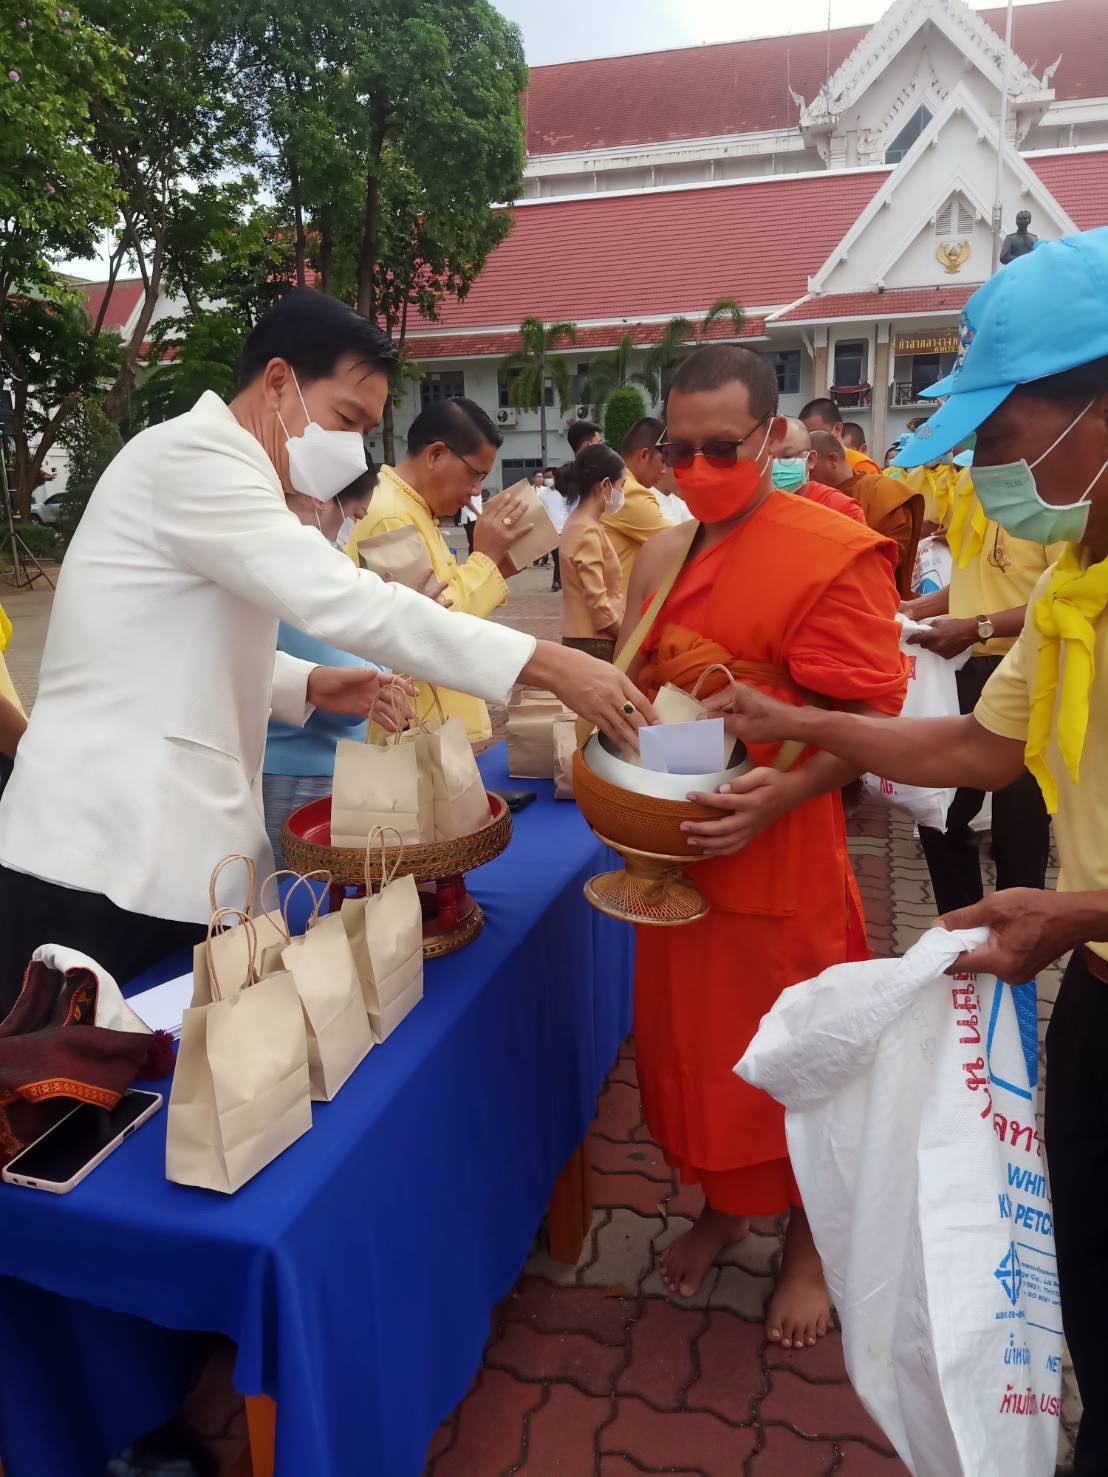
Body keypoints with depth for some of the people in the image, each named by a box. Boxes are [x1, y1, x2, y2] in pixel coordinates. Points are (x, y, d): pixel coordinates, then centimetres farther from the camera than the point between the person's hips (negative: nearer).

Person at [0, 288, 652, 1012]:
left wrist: (308, 685, 5)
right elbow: (344, 600, -27)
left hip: (174, 846, 9)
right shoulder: (192, 457, -15)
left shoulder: (219, 470, 17)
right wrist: (550, 662, -28)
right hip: (105, 855, -9)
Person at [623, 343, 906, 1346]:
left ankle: (808, 1243, 37)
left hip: (783, 859, -6)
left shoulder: (835, 554, -13)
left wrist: (783, 794, -28)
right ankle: (720, 1205, 43)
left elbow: (872, 717, -14)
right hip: (677, 850, 6)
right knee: (690, 1039, 18)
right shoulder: (660, 557, 7)